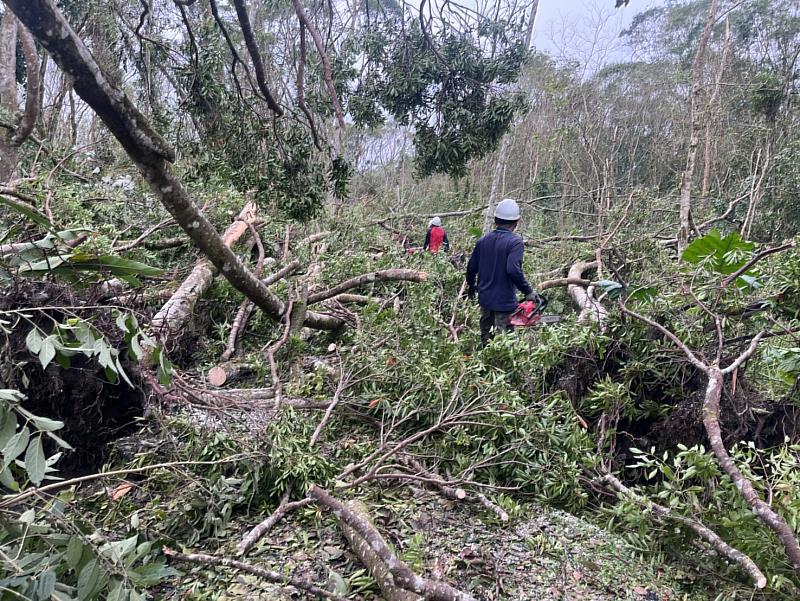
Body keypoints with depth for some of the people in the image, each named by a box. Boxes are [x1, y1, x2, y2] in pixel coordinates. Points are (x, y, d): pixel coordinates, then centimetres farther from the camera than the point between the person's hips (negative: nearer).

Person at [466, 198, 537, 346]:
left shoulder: (483, 240, 3)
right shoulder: (515, 242, -15)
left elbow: (472, 267, 8)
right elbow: (513, 270, -28)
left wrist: (471, 287, 25)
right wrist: (528, 291, -19)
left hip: (485, 299, 6)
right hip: (505, 302, -6)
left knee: (485, 337, 22)